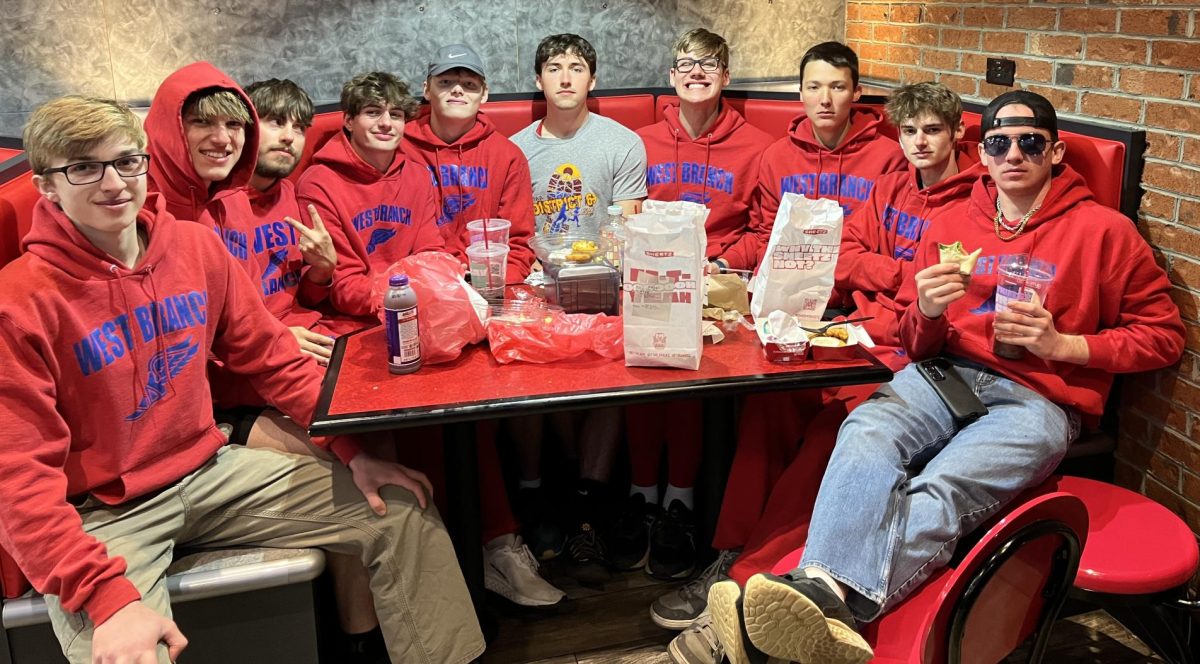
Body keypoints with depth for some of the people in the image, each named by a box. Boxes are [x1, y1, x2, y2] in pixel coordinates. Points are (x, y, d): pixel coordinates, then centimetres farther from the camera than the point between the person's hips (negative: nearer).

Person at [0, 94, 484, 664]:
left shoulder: (198, 246, -1)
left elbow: (271, 357, 6)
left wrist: (353, 449, -3)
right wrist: (108, 595, -28)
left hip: (211, 471, 5)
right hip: (101, 514, -4)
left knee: (403, 512, -1)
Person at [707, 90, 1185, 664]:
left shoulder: (1102, 230, 10)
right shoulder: (951, 230, 19)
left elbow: (1163, 333, 10)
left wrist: (1064, 345, -5)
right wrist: (927, 311, -4)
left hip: (1037, 398, -2)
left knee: (938, 493, -33)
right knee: (866, 432, -33)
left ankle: (820, 610, -50)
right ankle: (821, 594, -53)